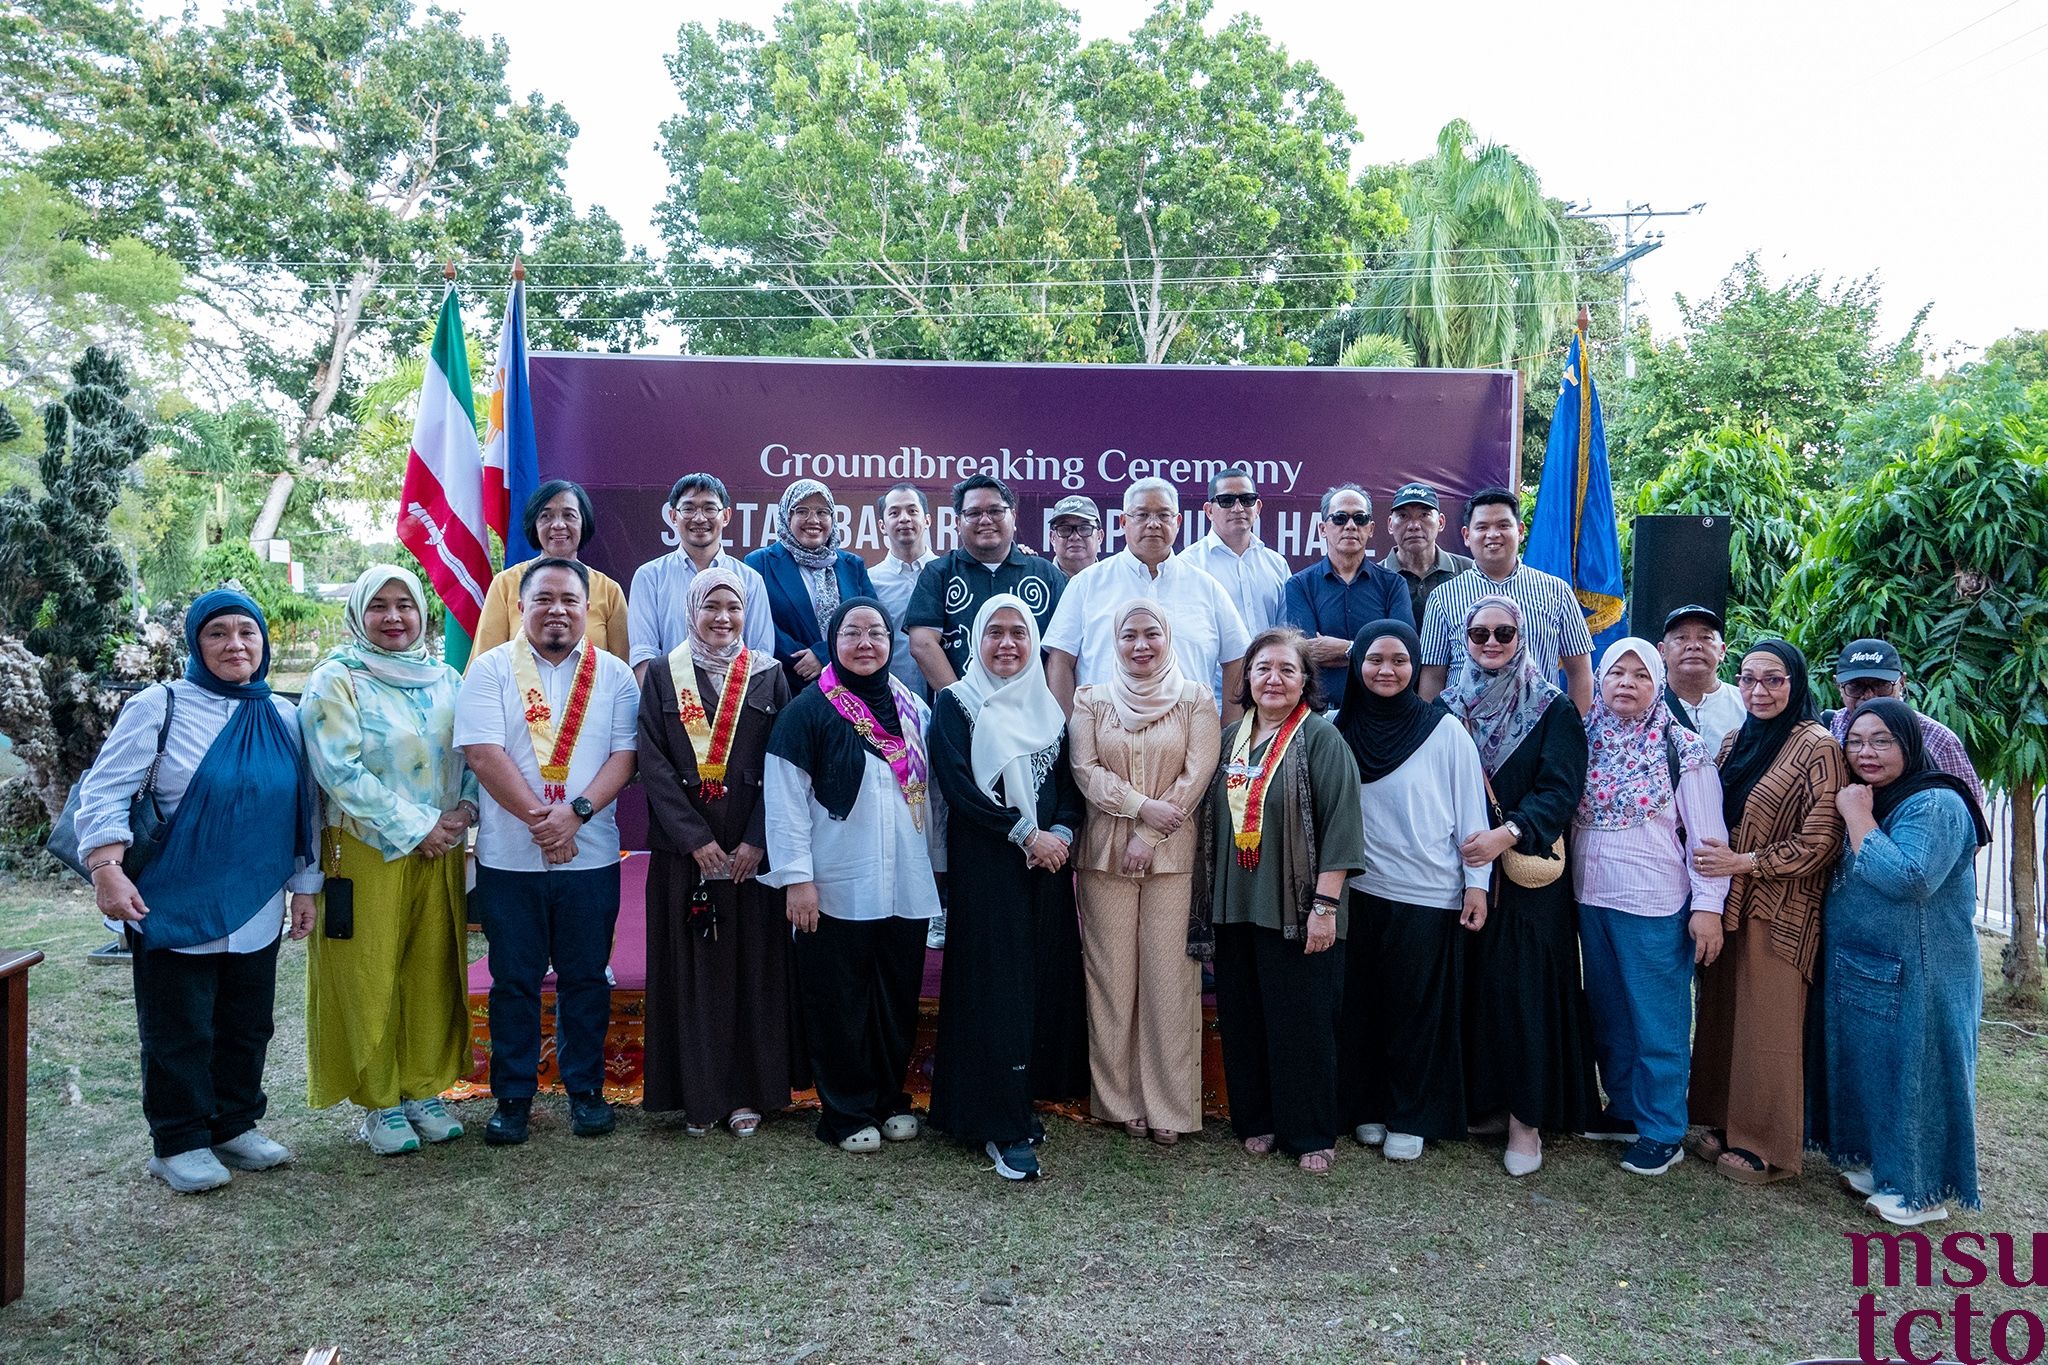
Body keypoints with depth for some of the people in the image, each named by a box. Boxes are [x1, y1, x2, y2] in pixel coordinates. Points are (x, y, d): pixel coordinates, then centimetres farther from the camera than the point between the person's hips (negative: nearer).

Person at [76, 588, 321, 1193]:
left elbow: (305, 806, 12)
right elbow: (104, 790, -9)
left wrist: (304, 886, 12)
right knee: (179, 1032, 4)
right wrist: (107, 868, -19)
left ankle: (236, 1126, 30)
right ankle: (179, 1143, 19)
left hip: (255, 915, 5)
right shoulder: (161, 707, -7)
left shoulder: (283, 717, 7)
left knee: (247, 1026, 14)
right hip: (174, 911, -4)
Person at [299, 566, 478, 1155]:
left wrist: (463, 809, -9)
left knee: (433, 973, 8)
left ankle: (423, 1090, 22)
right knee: (369, 980, 2)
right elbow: (341, 771, -14)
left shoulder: (446, 681, 10)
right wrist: (415, 828, -15)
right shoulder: (335, 681, -5)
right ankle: (380, 1102, 15)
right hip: (365, 855, -4)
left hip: (440, 854, 4)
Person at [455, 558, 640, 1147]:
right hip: (509, 858, -1)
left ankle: (586, 1091, 24)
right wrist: (540, 820, -15)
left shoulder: (614, 675, 5)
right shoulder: (491, 670, 0)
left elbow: (624, 755, -2)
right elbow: (483, 754, -9)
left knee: (585, 979, 10)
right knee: (514, 981, 8)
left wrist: (575, 811, -17)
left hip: (591, 856, 1)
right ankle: (513, 1097, 21)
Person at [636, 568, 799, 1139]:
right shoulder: (663, 676, 4)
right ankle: (697, 1093, 14)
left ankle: (747, 1091, 14)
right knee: (691, 968, 4)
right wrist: (695, 839, -12)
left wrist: (756, 841, -10)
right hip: (682, 850, 0)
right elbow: (653, 763, -3)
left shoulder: (769, 676, 5)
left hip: (751, 850, 0)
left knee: (752, 965, 4)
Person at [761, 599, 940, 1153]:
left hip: (907, 887, 5)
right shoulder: (807, 710, -6)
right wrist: (796, 877, -13)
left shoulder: (913, 709, 10)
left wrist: (937, 866, 13)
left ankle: (891, 1100, 29)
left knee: (899, 999, 13)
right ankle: (847, 1113, 18)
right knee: (839, 1003, 4)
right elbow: (785, 798, -9)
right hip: (837, 889, -5)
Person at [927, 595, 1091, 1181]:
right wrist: (1024, 832, -16)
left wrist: (1061, 832, -10)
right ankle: (1001, 1128, -2)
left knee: (1046, 978, 6)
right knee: (995, 984, -6)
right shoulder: (956, 705, -2)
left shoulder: (1047, 707, 13)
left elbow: (1070, 781, 10)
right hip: (985, 865, -5)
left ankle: (1023, 1101, 21)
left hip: (1049, 866, 5)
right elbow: (956, 785, -12)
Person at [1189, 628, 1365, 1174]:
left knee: (1301, 1022, 1)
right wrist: (1205, 895, 12)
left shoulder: (1321, 738, -6)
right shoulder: (1231, 738, 11)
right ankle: (1255, 1119, 25)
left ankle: (1310, 1133, 16)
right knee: (1243, 1019, 10)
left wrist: (1325, 905, -15)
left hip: (1295, 912, -5)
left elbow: (1339, 825, -11)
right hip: (1235, 905, 5)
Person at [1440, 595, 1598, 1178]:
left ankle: (1526, 1117, 5)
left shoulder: (1553, 709, 0)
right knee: (1473, 979, 5)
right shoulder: (1450, 705, 9)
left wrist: (1508, 834, -22)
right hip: (1462, 865, 3)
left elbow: (1560, 787, -9)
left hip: (1528, 870, -3)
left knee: (1525, 985, -4)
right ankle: (1483, 1100, 18)